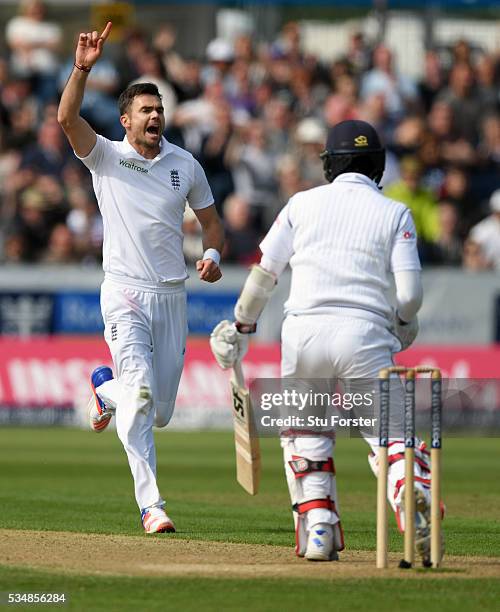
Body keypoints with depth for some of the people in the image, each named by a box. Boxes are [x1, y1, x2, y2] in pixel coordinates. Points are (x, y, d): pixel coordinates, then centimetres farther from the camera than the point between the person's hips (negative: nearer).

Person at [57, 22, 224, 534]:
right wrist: (82, 69, -30)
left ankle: (105, 390, 43)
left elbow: (210, 220, 17)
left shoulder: (185, 165, 9)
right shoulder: (106, 157, -1)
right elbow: (67, 118, -17)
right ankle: (151, 505, -18)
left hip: (172, 298, 4)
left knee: (159, 412, 9)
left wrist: (212, 253, -5)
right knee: (140, 393, -19)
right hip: (124, 294, -4)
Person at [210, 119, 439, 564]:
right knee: (391, 439, 3)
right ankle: (418, 514, -25)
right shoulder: (394, 213, 8)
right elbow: (410, 292, -2)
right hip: (365, 335, -1)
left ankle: (318, 530, 6)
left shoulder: (304, 203, 12)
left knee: (305, 435, 19)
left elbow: (264, 273, 11)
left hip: (303, 332, 1)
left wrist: (241, 328, 22)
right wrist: (404, 322, 19)